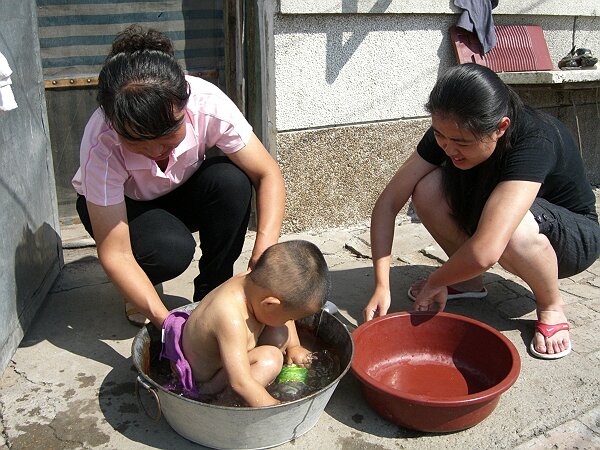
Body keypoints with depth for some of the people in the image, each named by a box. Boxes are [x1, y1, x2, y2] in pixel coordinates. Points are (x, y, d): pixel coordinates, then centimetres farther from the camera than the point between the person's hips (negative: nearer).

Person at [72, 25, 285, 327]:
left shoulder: (208, 103, -32)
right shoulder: (102, 146, -36)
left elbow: (267, 174, -27)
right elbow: (114, 255, -33)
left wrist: (263, 256, -40)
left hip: (182, 192, 3)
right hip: (119, 205, -2)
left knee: (232, 181, -30)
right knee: (172, 249, -34)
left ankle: (211, 293, -10)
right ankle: (137, 289, 3)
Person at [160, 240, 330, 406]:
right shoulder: (231, 319, -40)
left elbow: (283, 313, 8)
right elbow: (240, 383, -40)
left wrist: (293, 346, 5)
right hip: (205, 380, -8)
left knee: (280, 333, 0)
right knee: (270, 359, -28)